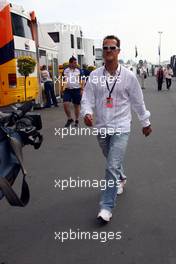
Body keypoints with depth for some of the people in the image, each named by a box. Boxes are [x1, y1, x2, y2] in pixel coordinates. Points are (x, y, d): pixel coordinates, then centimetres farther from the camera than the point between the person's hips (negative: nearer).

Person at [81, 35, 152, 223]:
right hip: (101, 128, 3)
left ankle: (106, 207, -1)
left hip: (120, 128, -3)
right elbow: (87, 98, -4)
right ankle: (121, 179, 53)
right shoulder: (94, 76, -2)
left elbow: (138, 102, 3)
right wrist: (87, 113, -26)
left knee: (113, 167, -11)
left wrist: (145, 122, 11)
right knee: (112, 162, 23)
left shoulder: (128, 76, -6)